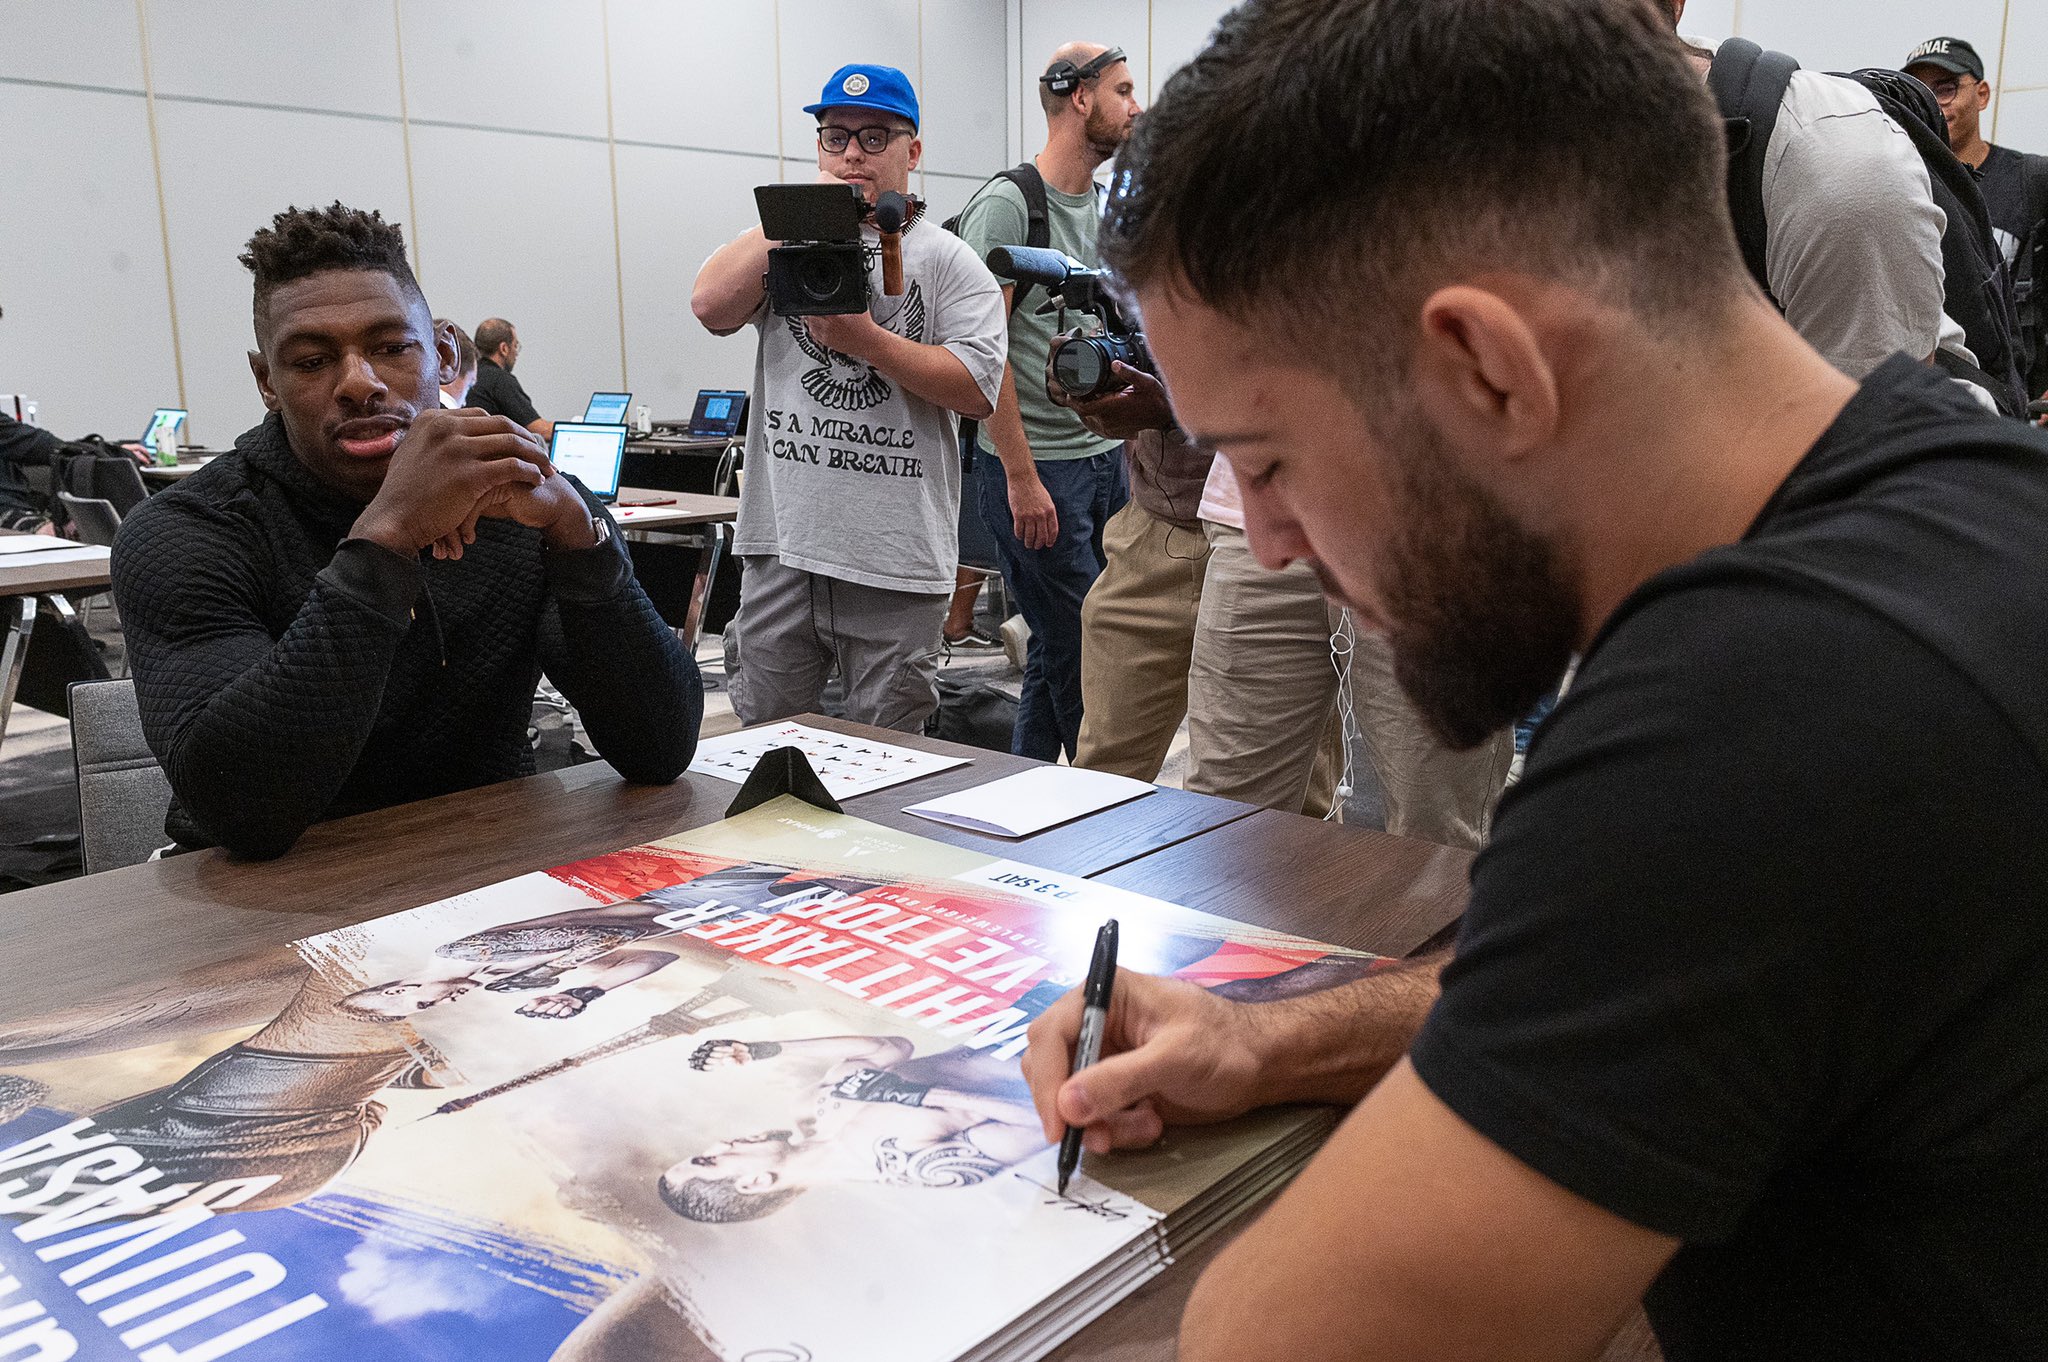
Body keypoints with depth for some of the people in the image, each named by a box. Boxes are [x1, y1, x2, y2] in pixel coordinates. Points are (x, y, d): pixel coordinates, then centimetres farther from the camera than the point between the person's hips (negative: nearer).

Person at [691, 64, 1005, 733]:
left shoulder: (947, 260, 4)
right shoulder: (786, 242, 14)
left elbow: (978, 388, -9)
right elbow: (711, 305, -5)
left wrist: (863, 337, -14)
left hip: (896, 558, -2)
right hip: (781, 547, 3)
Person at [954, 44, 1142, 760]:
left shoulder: (1106, 210, 16)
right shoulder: (1008, 204, -9)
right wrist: (1022, 478, -18)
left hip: (1106, 462, 8)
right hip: (1037, 467, -8)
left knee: (1058, 652, 12)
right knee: (1078, 657, -4)